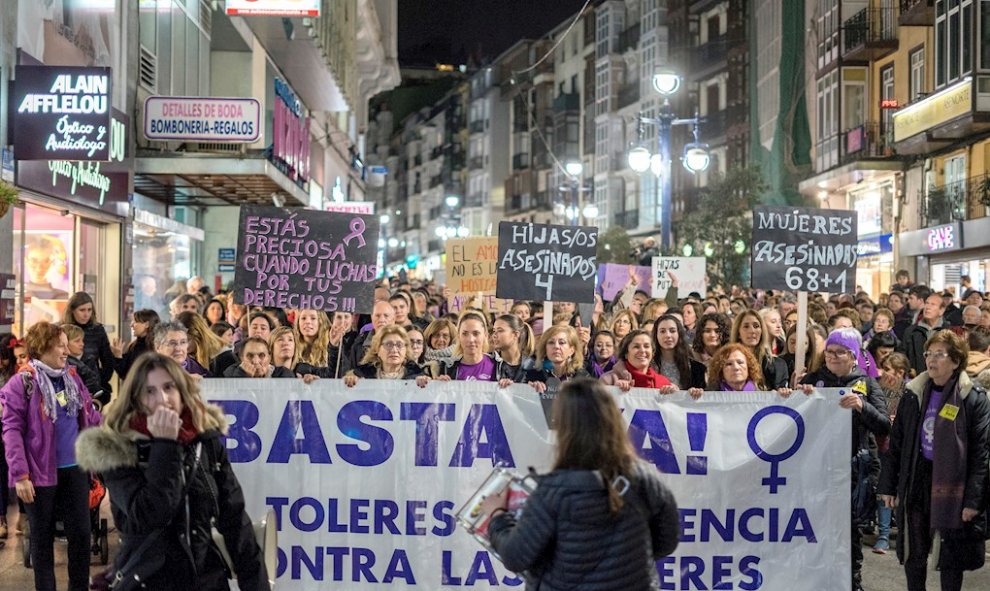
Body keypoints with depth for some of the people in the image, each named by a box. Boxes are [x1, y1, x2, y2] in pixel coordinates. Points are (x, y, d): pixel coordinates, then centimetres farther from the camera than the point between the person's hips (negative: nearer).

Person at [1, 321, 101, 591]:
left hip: (75, 469, 5)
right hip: (41, 472, -5)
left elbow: (91, 416, 17)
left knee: (81, 534, 7)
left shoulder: (72, 377, 7)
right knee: (43, 538, 9)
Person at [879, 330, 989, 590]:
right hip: (915, 481, 4)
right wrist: (888, 485, 5)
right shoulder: (913, 395, 5)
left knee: (951, 557, 7)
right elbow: (896, 444, 8)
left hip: (952, 482, -3)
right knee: (913, 554, 10)